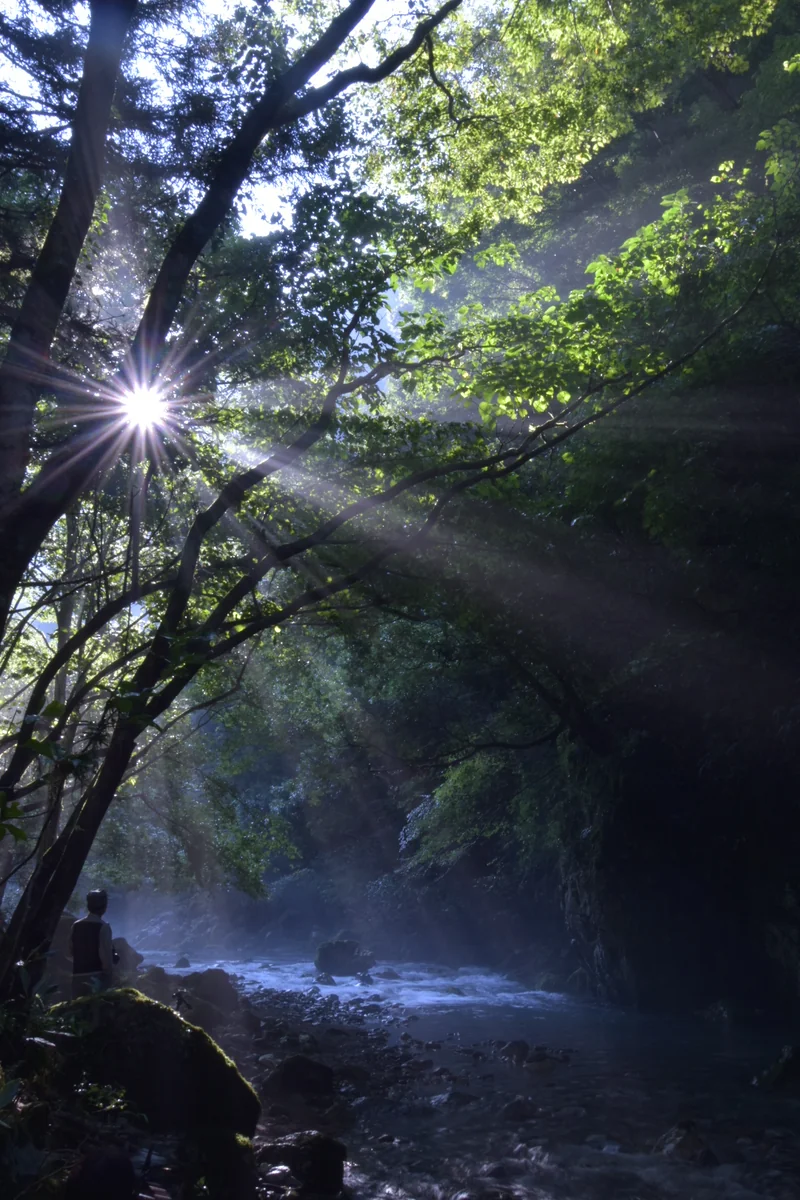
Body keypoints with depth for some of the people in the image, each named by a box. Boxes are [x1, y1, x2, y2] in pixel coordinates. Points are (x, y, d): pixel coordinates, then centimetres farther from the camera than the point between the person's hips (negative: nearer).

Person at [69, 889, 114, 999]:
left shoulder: (76, 925, 8)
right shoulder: (103, 926, -11)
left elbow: (71, 950, 14)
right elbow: (105, 954, -14)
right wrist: (108, 973, -6)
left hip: (78, 975, 6)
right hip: (97, 976, -6)